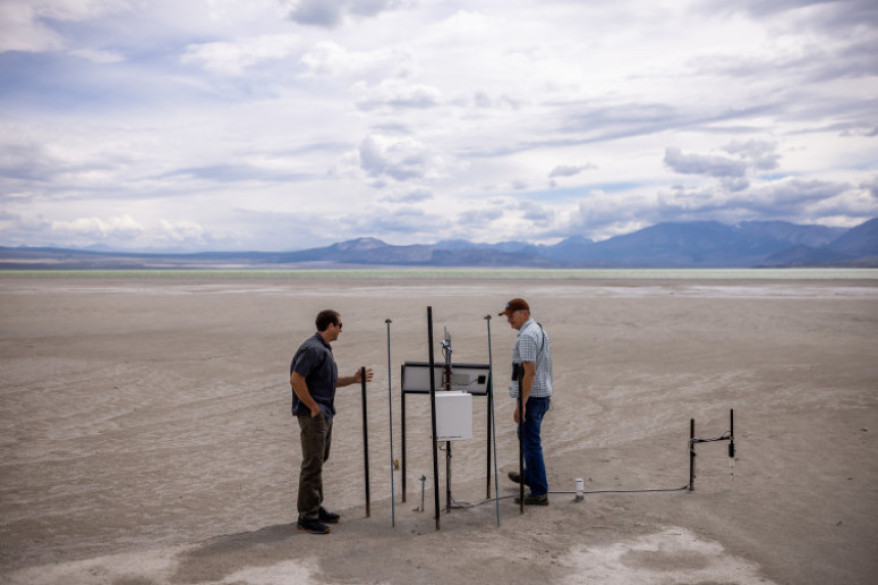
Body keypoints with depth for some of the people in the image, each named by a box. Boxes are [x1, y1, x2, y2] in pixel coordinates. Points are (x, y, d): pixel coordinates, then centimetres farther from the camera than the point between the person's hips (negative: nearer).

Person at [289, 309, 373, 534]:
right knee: (312, 465, -6)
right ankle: (306, 517, 0)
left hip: (325, 414, 11)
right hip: (313, 414, -11)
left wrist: (354, 379, 15)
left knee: (318, 461, 17)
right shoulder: (312, 349, -18)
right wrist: (313, 407, -19)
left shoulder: (324, 349, 15)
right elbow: (296, 380, -24)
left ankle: (316, 508, 27)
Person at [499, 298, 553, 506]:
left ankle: (539, 492, 1)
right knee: (525, 436, 25)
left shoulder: (527, 336, -20)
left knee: (530, 443, -4)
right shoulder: (539, 330, 12)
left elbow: (530, 372, -26)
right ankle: (529, 475, 42)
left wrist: (520, 405, -25)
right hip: (543, 394, 10)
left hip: (531, 397, -10)